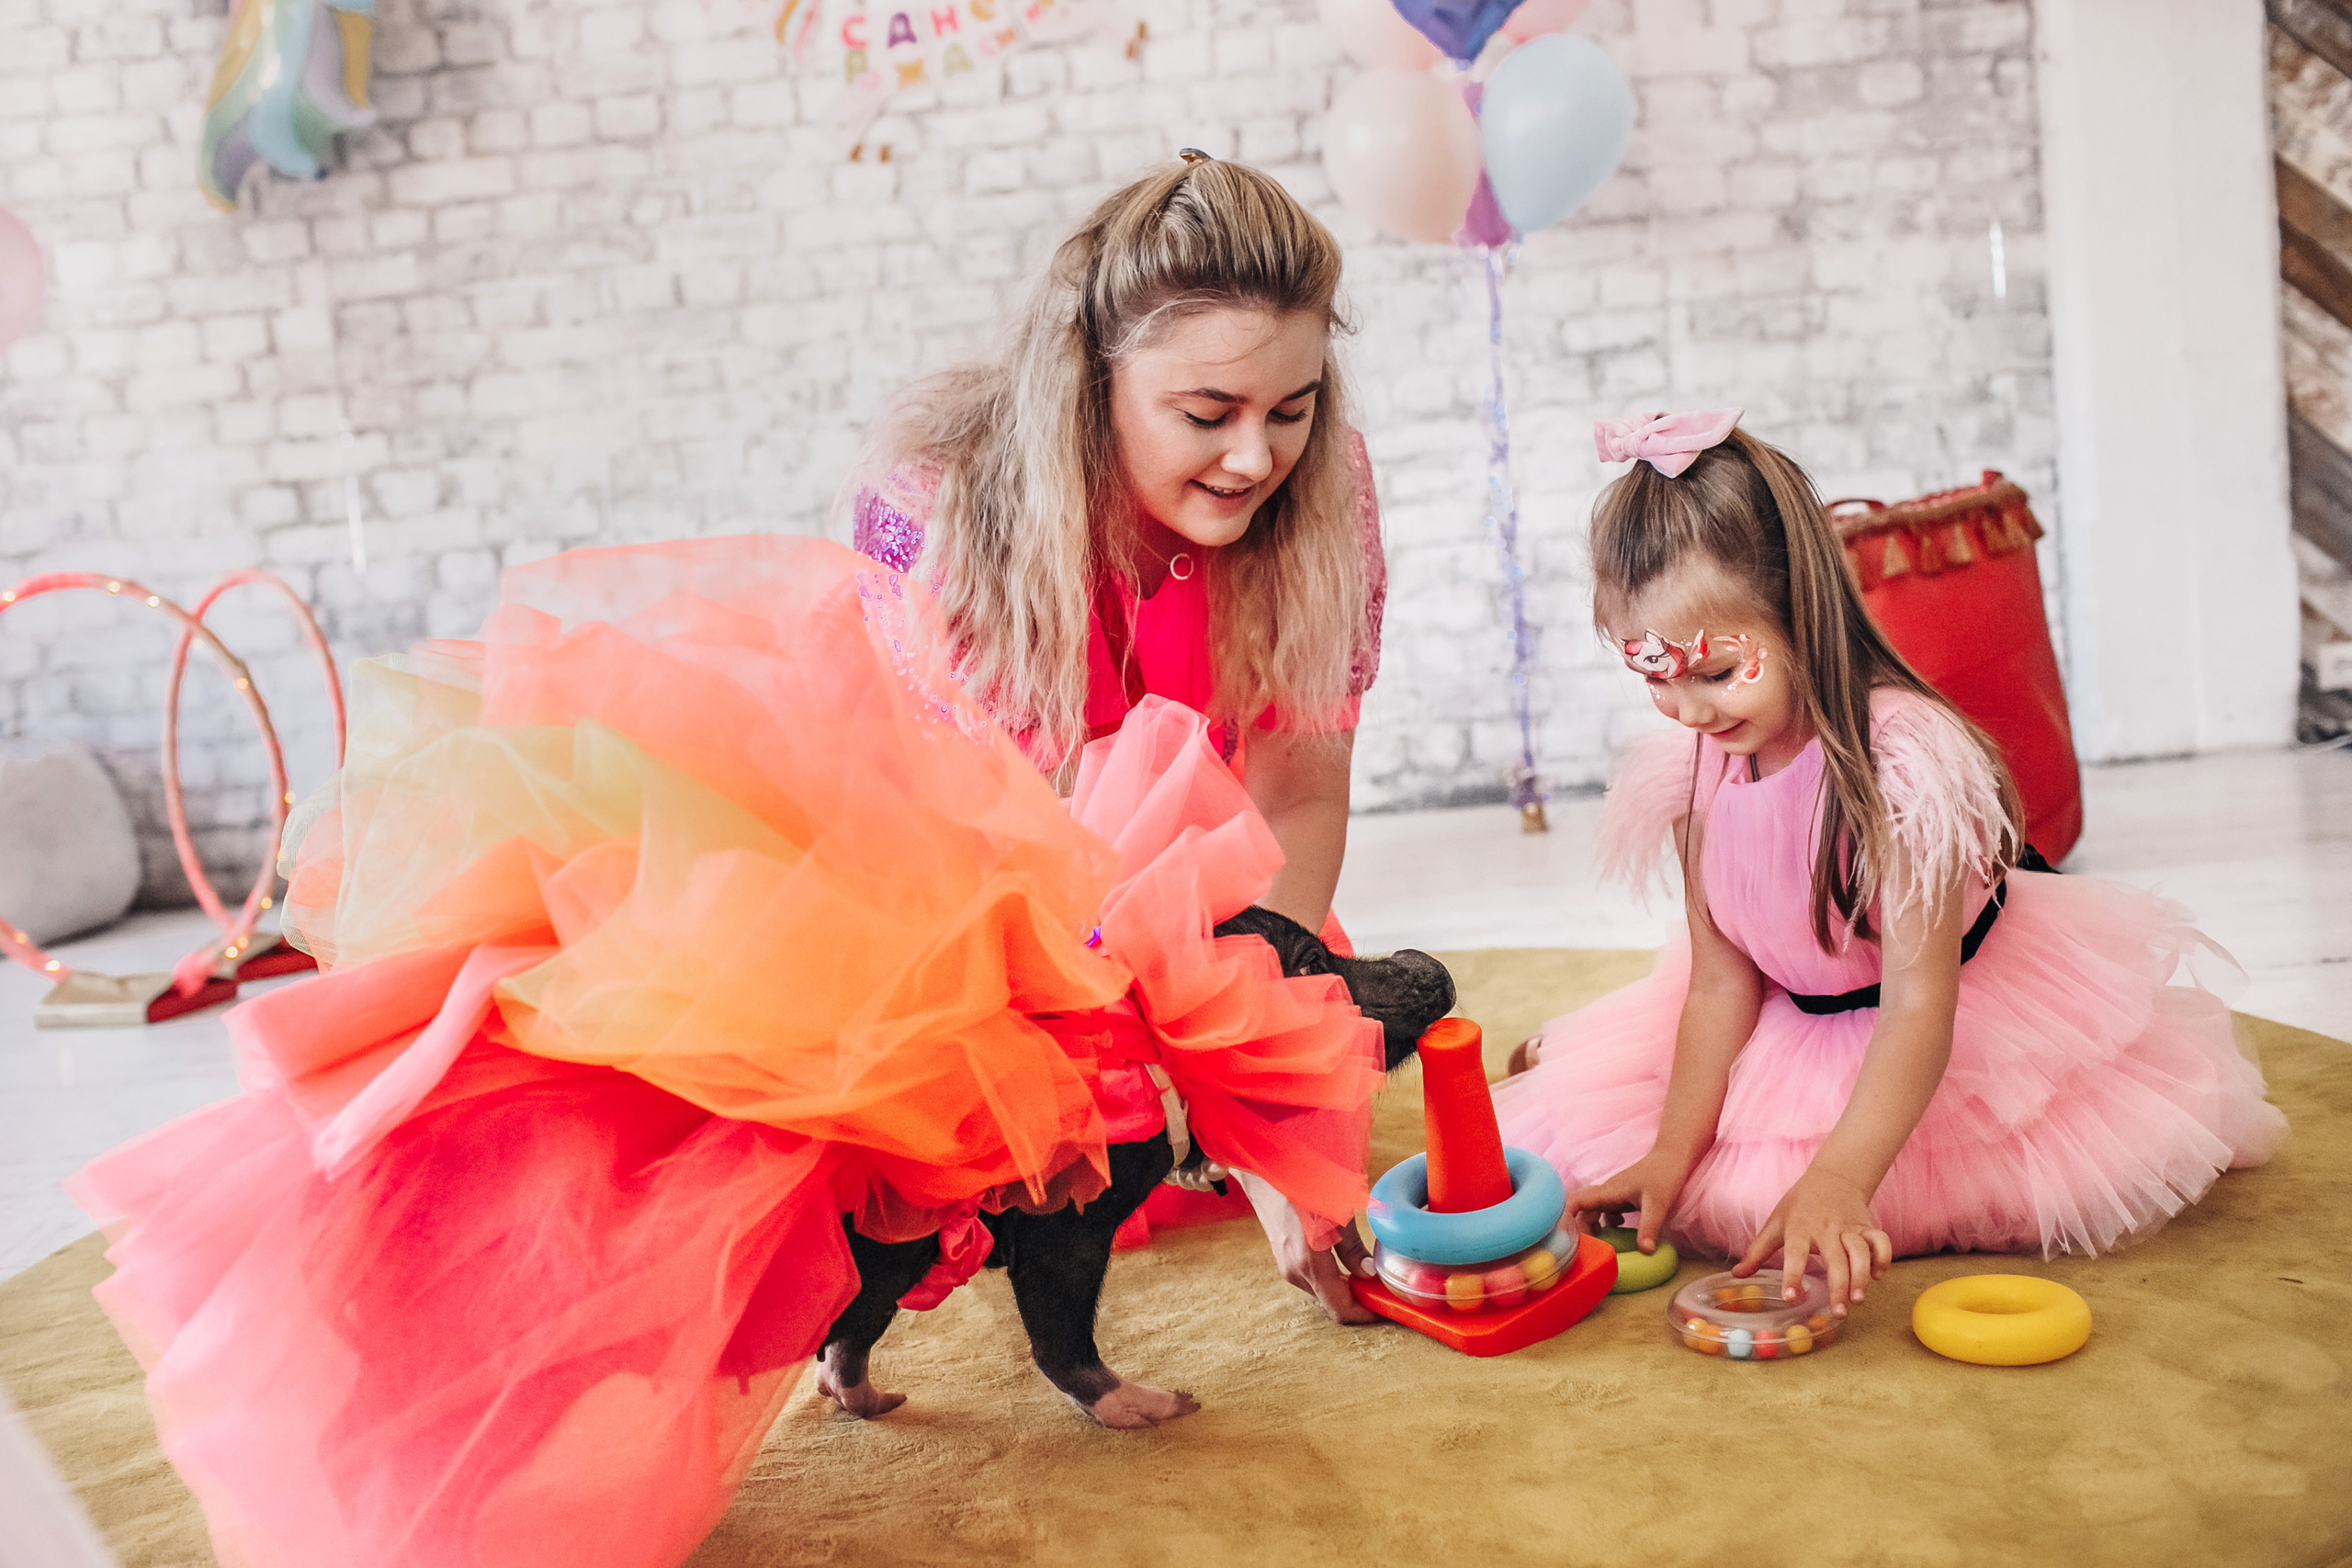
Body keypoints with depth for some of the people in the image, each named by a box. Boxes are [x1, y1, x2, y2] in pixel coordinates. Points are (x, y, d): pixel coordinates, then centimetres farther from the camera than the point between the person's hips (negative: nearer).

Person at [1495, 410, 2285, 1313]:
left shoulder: (1903, 759, -34)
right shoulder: (1692, 771, -14)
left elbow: (1917, 1005, -35)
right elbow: (1720, 978, -10)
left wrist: (1836, 1184, -45)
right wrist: (1673, 1152, -17)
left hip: (1965, 1027, -4)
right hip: (1794, 1028, 4)